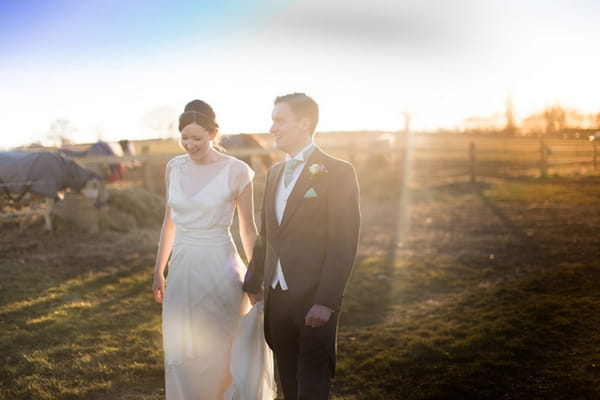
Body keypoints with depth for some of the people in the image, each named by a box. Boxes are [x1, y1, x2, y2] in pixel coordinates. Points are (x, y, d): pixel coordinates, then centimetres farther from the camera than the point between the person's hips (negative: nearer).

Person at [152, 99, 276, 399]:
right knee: (182, 356, 11)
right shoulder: (174, 167, 4)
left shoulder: (236, 171, -9)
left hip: (219, 267, -4)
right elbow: (169, 221, 13)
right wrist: (159, 270, 15)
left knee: (222, 352, 8)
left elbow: (248, 230, -3)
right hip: (182, 268, 4)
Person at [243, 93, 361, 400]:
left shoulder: (337, 172, -9)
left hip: (313, 300, -6)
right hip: (277, 298, 6)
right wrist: (255, 282, 14)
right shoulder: (275, 172, 13)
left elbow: (344, 244, -15)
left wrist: (326, 302, -19)